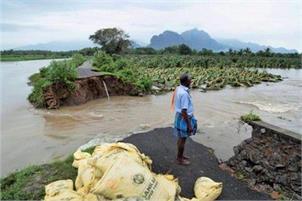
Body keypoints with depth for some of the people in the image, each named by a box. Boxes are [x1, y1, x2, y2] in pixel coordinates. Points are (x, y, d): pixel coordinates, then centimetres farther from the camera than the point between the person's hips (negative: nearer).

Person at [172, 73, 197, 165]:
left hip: (179, 116, 9)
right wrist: (189, 125, -20)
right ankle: (179, 159, 22)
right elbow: (184, 111, -26)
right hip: (184, 118, -9)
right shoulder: (184, 93, -27)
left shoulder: (178, 89, 3)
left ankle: (180, 155, 37)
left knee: (181, 138, 21)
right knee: (182, 139, 6)